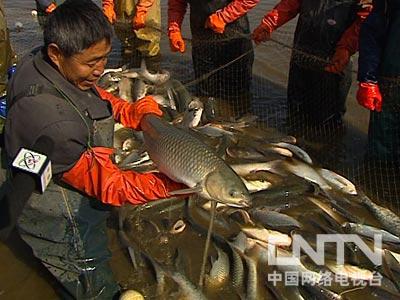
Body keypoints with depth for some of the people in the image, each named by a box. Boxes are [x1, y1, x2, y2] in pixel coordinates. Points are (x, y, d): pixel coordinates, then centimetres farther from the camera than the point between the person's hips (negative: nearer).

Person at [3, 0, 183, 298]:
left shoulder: (42, 62, -10)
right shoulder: (50, 121, -38)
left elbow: (100, 99, 8)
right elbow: (109, 185, -30)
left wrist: (142, 110, -8)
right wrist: (177, 182, -32)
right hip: (66, 237, -8)